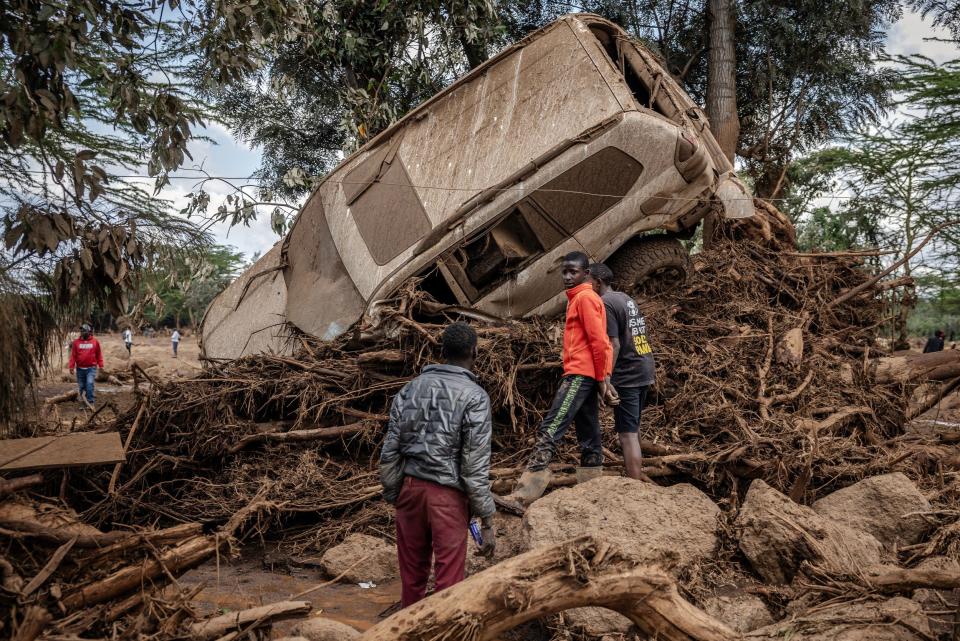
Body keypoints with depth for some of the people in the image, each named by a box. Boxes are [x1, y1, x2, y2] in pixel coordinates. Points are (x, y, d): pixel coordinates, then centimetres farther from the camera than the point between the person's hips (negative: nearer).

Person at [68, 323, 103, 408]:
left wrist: (101, 365, 4)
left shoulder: (95, 342, 1)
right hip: (80, 369, 2)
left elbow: (99, 354, 6)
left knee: (90, 383, -17)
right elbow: (73, 355, 2)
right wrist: (71, 366, -2)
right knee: (81, 386, 9)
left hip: (91, 368, -2)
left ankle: (90, 401, -12)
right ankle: (82, 402, 21)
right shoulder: (76, 342, 2)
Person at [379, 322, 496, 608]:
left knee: (412, 573, 17)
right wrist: (487, 521, -7)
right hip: (448, 495, -5)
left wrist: (391, 495, 15)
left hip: (410, 487, 5)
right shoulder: (475, 397, -9)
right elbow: (476, 466, -12)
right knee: (448, 578, 4)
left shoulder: (411, 388, 6)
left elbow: (390, 451, 5)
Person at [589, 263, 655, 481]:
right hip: (644, 369, 9)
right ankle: (638, 473, 33)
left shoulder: (605, 302, -13)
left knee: (627, 433, -6)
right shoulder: (627, 298, 15)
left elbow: (614, 344, -19)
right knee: (633, 426, 22)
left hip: (626, 374, -9)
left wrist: (606, 378, -18)